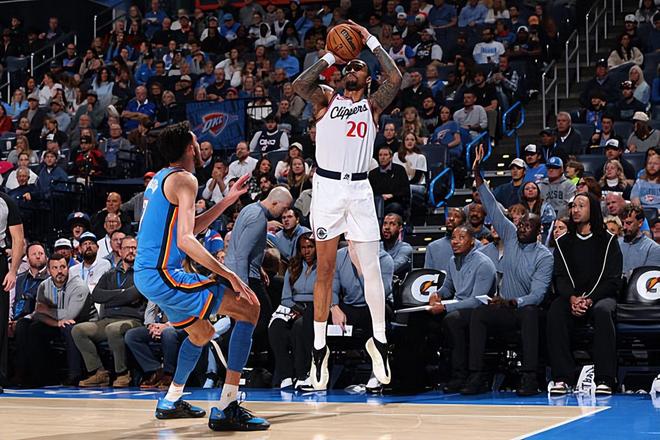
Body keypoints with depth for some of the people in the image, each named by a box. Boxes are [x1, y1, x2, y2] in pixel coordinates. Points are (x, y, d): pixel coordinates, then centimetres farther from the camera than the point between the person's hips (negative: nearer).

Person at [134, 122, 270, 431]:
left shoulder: (159, 179, 17)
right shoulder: (184, 180, -12)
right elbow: (186, 240, -22)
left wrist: (227, 201, 25)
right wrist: (229, 275, -21)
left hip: (144, 275, 10)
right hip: (164, 275, -10)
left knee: (202, 333, 30)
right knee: (249, 308, -9)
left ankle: (171, 402, 38)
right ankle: (226, 410, -15)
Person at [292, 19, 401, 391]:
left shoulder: (372, 105, 11)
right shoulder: (326, 99, 10)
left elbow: (396, 79, -6)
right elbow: (300, 84, -11)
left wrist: (371, 41, -1)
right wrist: (331, 57, -3)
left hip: (359, 189, 1)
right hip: (327, 186, -1)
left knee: (371, 267, -2)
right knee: (325, 270, 2)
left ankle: (379, 340, 9)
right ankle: (320, 348, 8)